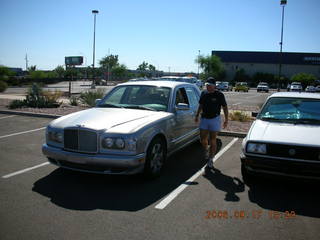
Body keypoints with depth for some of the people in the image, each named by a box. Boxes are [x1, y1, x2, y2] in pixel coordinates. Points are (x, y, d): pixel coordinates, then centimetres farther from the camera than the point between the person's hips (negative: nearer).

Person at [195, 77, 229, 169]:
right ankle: (206, 150, 34)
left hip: (214, 119, -4)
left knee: (213, 140, 1)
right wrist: (197, 115, 17)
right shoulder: (203, 93, 6)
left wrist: (226, 119, -2)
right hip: (204, 119, 4)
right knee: (203, 139, 2)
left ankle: (210, 159, 11)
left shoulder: (219, 95, -6)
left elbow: (225, 107, 0)